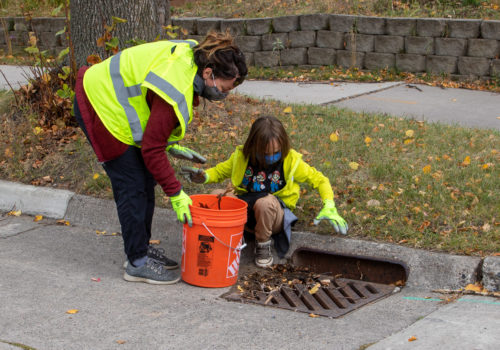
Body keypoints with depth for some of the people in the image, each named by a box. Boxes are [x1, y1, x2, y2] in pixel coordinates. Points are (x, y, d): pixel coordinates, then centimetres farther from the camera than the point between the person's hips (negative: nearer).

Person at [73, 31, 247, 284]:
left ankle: (142, 249, 24)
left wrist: (172, 145, 7)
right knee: (133, 188, -8)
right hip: (102, 108, -10)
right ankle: (138, 263, 2)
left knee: (146, 181, 13)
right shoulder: (175, 93, -34)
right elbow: (152, 149, -26)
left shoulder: (192, 55, -7)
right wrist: (176, 194, -20)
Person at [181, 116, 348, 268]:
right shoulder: (241, 156, -4)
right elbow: (221, 171, 12)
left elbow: (319, 179, 1)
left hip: (274, 212, -3)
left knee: (265, 202, -40)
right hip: (245, 213, 3)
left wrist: (329, 207, -14)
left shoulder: (291, 161, -9)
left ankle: (263, 244, -10)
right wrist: (204, 176, -11)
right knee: (217, 196, -27)